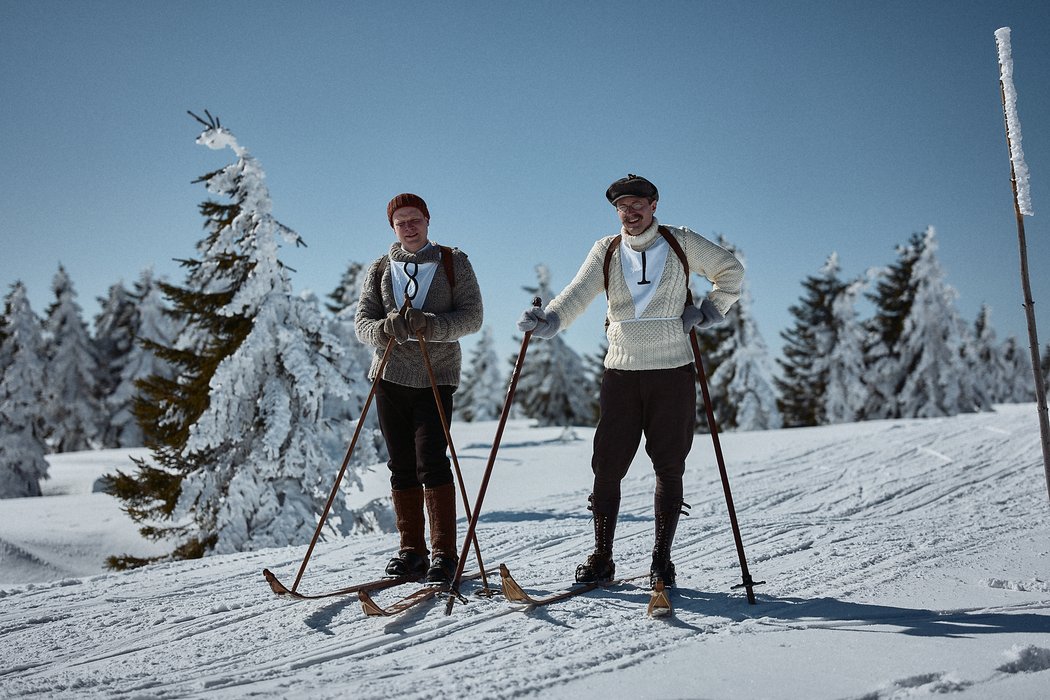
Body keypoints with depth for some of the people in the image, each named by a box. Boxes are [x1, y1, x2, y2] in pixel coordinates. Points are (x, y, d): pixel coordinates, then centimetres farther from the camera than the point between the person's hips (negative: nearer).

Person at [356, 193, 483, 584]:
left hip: (436, 379, -3)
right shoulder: (380, 271, 13)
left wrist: (428, 324, -21)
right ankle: (412, 552, 14)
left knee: (431, 463, -13)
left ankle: (444, 555, -6)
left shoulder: (453, 262, 5)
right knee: (401, 467, 5)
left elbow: (472, 317, -4)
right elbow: (362, 322, 6)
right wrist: (385, 329, -18)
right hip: (389, 377, 3)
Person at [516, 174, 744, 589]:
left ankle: (661, 560, 15)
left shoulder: (681, 243, 4)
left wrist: (710, 312, 5)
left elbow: (731, 269, 17)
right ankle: (601, 557, 11)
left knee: (669, 468, 3)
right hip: (621, 371, 1)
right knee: (608, 466, -1)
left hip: (673, 371, -1)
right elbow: (578, 294, -7)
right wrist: (549, 320, -26)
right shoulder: (605, 251, 7)